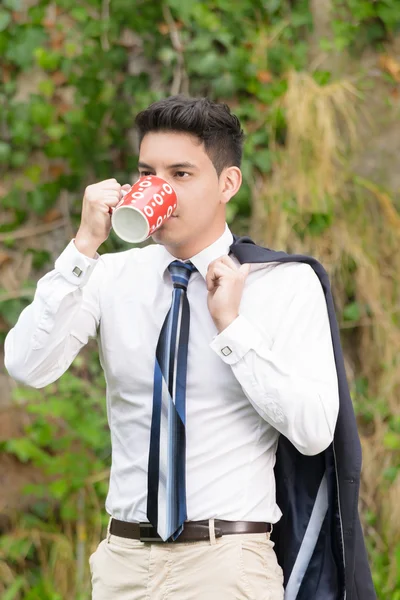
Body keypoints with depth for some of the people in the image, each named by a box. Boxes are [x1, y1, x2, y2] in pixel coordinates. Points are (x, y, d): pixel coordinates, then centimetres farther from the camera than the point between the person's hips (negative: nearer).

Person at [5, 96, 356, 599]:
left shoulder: (286, 283, -3)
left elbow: (314, 432, -11)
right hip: (124, 558, 3)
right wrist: (85, 245, -14)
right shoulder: (112, 275, 5)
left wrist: (233, 326, -14)